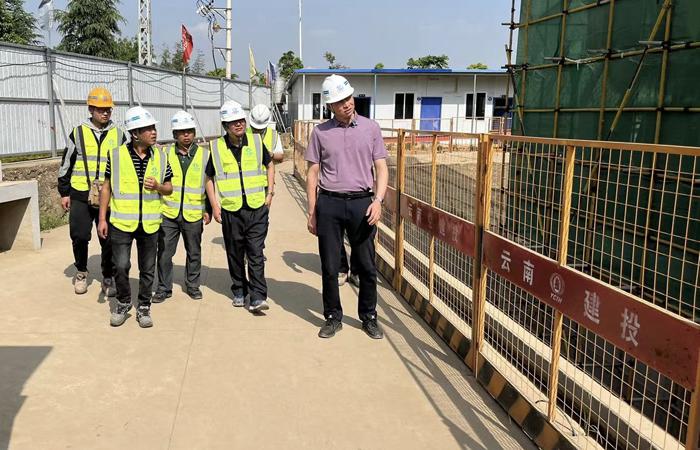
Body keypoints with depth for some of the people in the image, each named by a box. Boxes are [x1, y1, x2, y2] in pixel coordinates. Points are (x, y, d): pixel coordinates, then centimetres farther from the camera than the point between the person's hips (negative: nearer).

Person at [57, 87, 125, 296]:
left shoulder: (118, 135, 6)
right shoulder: (78, 133, 3)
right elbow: (66, 165, 8)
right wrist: (64, 193, 6)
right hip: (80, 196, 0)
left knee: (109, 240, 2)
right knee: (80, 237, 4)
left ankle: (108, 278, 18)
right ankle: (81, 273, 27)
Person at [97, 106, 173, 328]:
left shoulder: (161, 157, 2)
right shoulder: (116, 155, -4)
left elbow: (169, 189, 10)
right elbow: (106, 187, 2)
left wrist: (157, 187, -13)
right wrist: (102, 219, -1)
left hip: (149, 223, 2)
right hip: (121, 222, -2)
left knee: (147, 269, 9)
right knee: (121, 266, -3)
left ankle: (144, 307, 25)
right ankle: (123, 302, 22)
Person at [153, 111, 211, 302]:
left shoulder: (205, 154, 0)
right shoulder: (165, 154, 2)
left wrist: (208, 210, 1)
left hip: (193, 214, 0)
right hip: (168, 214, 1)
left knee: (194, 252, 12)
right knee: (164, 253, 3)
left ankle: (192, 285, 29)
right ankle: (164, 288, 17)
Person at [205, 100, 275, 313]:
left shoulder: (256, 142, 2)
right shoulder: (217, 147, 0)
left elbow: (269, 165, 17)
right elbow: (209, 178, 9)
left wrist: (270, 191, 7)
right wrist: (214, 205, 1)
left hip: (257, 207, -1)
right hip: (231, 209, 1)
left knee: (256, 253, -4)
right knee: (235, 254, 11)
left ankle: (257, 296, -2)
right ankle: (239, 291, 26)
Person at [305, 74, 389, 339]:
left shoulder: (370, 128, 5)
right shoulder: (321, 132, 5)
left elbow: (381, 168, 4)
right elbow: (313, 173, 8)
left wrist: (378, 200, -11)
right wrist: (312, 212, 5)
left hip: (361, 202, 0)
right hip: (329, 203, 0)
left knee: (367, 266, 6)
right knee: (329, 267, 6)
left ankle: (369, 317, 22)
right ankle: (333, 318, 22)